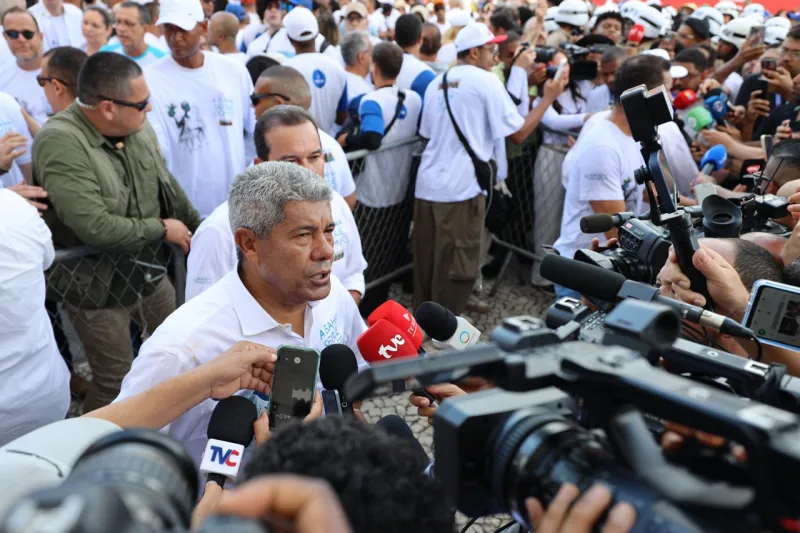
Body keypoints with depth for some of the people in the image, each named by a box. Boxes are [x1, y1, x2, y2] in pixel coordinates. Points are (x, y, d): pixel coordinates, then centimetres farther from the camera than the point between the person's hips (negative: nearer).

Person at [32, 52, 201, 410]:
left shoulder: (137, 127, -5)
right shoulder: (60, 143, -27)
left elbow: (168, 188, 9)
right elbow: (95, 227, -32)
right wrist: (161, 229, -19)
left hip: (149, 273, 7)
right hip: (97, 287, -7)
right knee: (116, 384, 6)